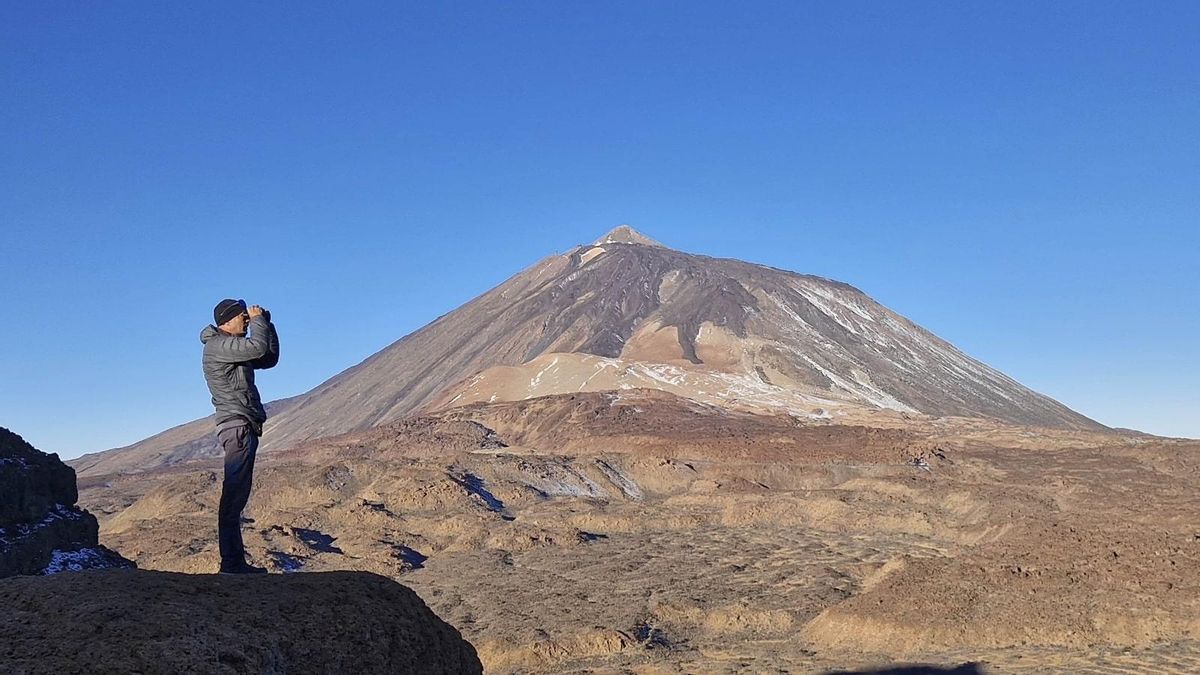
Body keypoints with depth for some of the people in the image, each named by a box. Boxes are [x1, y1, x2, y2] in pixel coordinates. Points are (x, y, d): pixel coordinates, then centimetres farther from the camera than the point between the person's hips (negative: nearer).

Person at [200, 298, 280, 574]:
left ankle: (236, 560, 13)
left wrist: (266, 324, 15)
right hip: (237, 425, -10)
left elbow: (269, 358, 23)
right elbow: (257, 346, -22)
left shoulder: (236, 347, 22)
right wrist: (258, 320, -5)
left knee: (237, 496, 10)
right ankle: (231, 561, -14)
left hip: (244, 427, 10)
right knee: (234, 495, -13)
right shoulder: (217, 346, -9)